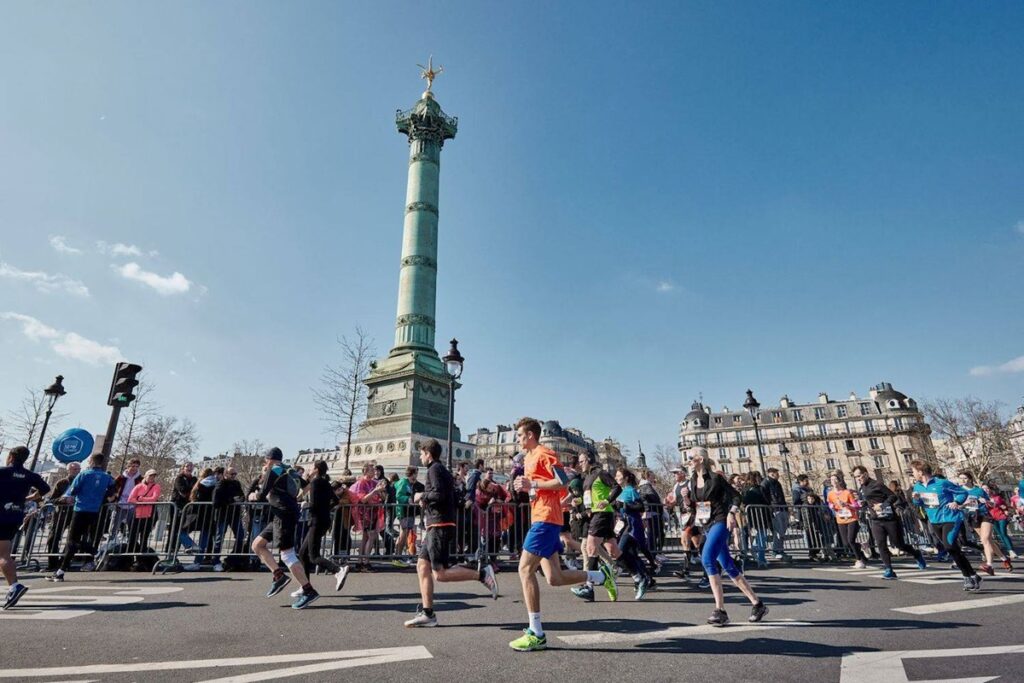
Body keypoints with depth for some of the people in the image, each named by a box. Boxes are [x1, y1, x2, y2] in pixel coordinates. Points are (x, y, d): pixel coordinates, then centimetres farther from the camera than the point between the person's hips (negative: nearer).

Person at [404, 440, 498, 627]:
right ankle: (427, 613, 12)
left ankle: (481, 573, -12)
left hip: (440, 526, -10)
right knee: (422, 566, 9)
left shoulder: (434, 469, -7)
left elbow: (439, 494, -23)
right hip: (436, 527, 10)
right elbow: (457, 502, 21)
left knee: (440, 574, -11)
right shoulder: (443, 470, 21)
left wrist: (422, 496, -6)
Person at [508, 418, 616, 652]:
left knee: (525, 569, -12)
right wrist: (525, 487, 13)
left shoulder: (544, 454, -8)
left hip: (546, 519, -10)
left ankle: (536, 634, -5)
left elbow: (562, 482, -18)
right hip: (540, 519, 10)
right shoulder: (529, 458, 21)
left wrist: (532, 484, -17)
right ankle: (602, 575, 25)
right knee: (554, 578, 9)